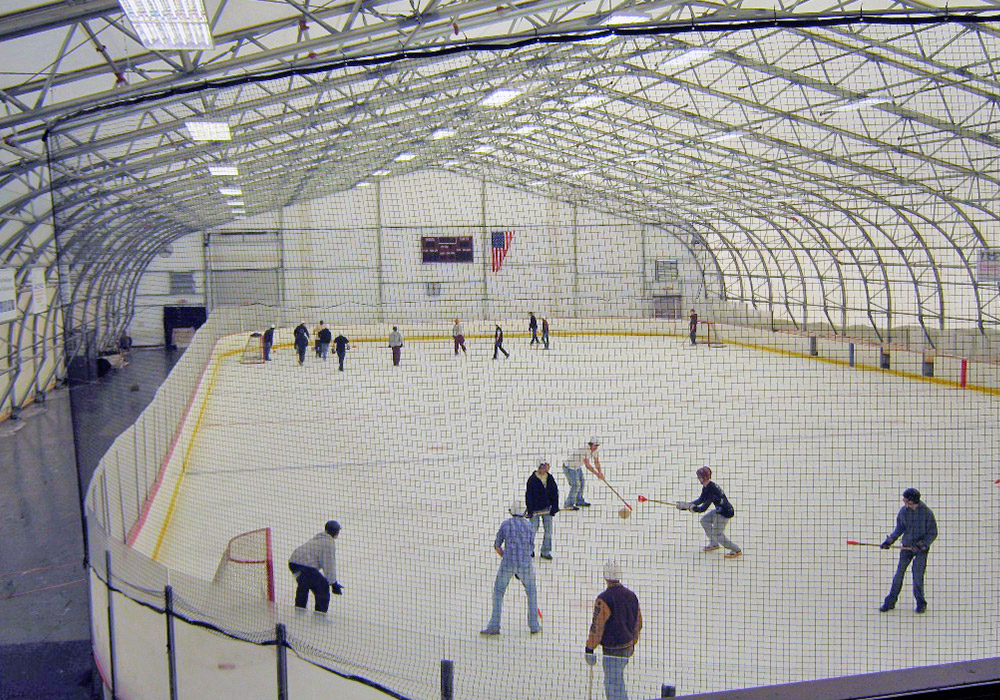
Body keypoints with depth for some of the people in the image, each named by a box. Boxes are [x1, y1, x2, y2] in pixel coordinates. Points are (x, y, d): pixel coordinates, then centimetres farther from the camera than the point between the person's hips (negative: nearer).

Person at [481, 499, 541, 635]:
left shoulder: (505, 524, 4)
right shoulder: (529, 525, 7)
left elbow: (497, 545, 9)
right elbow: (531, 547, 13)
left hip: (507, 563, -1)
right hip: (525, 563, 1)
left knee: (498, 592, 12)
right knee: (531, 592, 20)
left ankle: (494, 626, 8)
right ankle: (534, 625, 21)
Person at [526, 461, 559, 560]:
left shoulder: (550, 478, 1)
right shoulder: (532, 479, -11)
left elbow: (555, 493, 6)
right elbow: (528, 495, -10)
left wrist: (554, 507, -2)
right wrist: (530, 510, -14)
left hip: (547, 508, 4)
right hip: (535, 509, -4)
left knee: (548, 529, 1)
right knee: (533, 529, -1)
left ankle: (545, 552, 13)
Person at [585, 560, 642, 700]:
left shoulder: (604, 599, -20)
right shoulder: (631, 595, 3)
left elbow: (597, 626, -18)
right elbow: (638, 623, 13)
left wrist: (589, 648, -9)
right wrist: (633, 643, 27)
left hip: (612, 650, -7)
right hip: (627, 648, 7)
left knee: (614, 687, 1)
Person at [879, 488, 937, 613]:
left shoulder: (927, 513, -14)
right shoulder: (903, 511, -3)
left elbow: (933, 533, -8)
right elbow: (899, 529, 8)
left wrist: (921, 544, -21)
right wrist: (888, 541, -3)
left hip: (921, 548, -3)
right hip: (906, 546, 3)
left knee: (917, 575, -6)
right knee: (899, 573, 2)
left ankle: (921, 604, 13)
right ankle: (890, 602, 9)